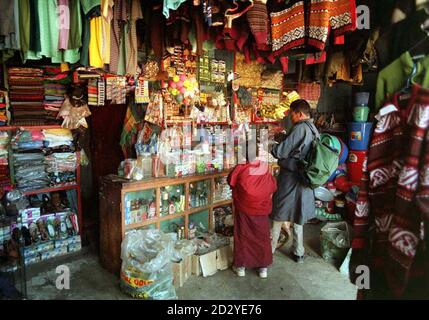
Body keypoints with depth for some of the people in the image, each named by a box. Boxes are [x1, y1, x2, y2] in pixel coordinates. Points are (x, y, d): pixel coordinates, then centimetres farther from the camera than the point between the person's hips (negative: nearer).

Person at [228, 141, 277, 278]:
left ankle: (241, 266, 24)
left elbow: (230, 182, 0)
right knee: (262, 237, 15)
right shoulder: (265, 167, -11)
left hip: (244, 210, -2)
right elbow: (272, 188, -1)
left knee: (243, 237, 13)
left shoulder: (240, 169, -18)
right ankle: (263, 267, 25)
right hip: (261, 210, 2)